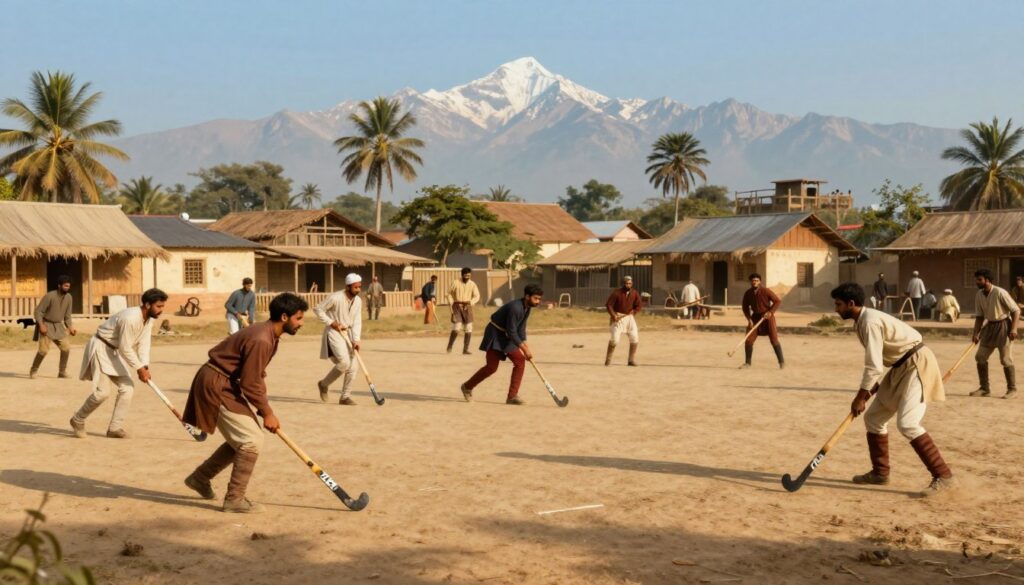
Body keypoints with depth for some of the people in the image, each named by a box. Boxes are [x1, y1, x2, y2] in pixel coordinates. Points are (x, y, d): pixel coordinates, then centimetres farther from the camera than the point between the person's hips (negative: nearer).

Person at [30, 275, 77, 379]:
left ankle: (62, 372, 8)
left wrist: (70, 327, -2)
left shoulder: (68, 297, -2)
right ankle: (33, 371, 7)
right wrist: (41, 325, -26)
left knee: (66, 347, -5)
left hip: (58, 326, 5)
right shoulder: (50, 296, -20)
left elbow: (67, 315, 9)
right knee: (43, 350, -14)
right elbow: (38, 311, -16)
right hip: (46, 325, -5)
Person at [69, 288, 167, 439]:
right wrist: (139, 368, -21)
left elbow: (143, 344, -3)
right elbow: (125, 348, -26)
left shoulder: (149, 319, -1)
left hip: (115, 352, 9)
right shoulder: (130, 318, -30)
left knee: (127, 389, 0)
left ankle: (115, 427, 6)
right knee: (103, 392, -13)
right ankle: (78, 420, 9)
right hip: (101, 349, -9)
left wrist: (144, 367, -16)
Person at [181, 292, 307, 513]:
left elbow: (257, 376, 12)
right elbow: (250, 384, -23)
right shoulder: (260, 341, -26)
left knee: (241, 439, 18)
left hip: (227, 383, 10)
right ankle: (234, 499, 0)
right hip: (216, 385, -10)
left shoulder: (269, 335, 6)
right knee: (252, 442, -9)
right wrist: (267, 413, -11)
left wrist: (264, 408, 4)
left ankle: (200, 477, 32)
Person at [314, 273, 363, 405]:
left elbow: (357, 322, -2)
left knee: (352, 367, 1)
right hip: (334, 332, -6)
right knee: (344, 362, -20)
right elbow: (318, 309, -10)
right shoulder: (336, 298, -18)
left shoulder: (358, 301, 0)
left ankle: (345, 396, 14)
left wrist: (356, 340, -13)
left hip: (348, 333, 6)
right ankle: (324, 384, 3)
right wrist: (331, 322, -15)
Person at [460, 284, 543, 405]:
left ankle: (512, 396, -2)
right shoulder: (515, 308, -29)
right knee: (492, 367, -8)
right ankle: (467, 387, 14)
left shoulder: (527, 308, 1)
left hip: (507, 336, 9)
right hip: (495, 334, -9)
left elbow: (521, 329, 7)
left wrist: (525, 347, -3)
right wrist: (524, 349, -23)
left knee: (520, 361, -4)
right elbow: (512, 332, -27)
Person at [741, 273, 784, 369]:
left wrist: (770, 312, -24)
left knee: (774, 340, -8)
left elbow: (778, 301, -13)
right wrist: (749, 319, -6)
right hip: (755, 317, 4)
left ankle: (782, 362, 2)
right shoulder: (747, 293, -4)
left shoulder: (765, 291, -16)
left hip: (767, 317, -4)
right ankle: (748, 363, 9)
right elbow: (745, 307, 7)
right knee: (748, 340, -3)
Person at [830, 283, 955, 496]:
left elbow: (874, 366, -24)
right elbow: (876, 363, 14)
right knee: (873, 417, 12)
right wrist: (870, 390, 7)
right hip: (900, 368, 10)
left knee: (907, 424, -21)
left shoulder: (870, 322, -22)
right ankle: (880, 472, 23)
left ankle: (942, 476, -15)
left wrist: (860, 397, -18)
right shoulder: (861, 322, 8)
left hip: (917, 365, -10)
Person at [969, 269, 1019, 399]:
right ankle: (984, 388, 14)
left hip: (1003, 325, -7)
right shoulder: (979, 295, 2)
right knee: (980, 357, 4)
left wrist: (1013, 328, -23)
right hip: (989, 326, 7)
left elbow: (1016, 310, -14)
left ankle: (1012, 389, 7)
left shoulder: (1000, 293, -19)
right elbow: (979, 316, 9)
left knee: (1006, 359, -5)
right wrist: (976, 333, 0)